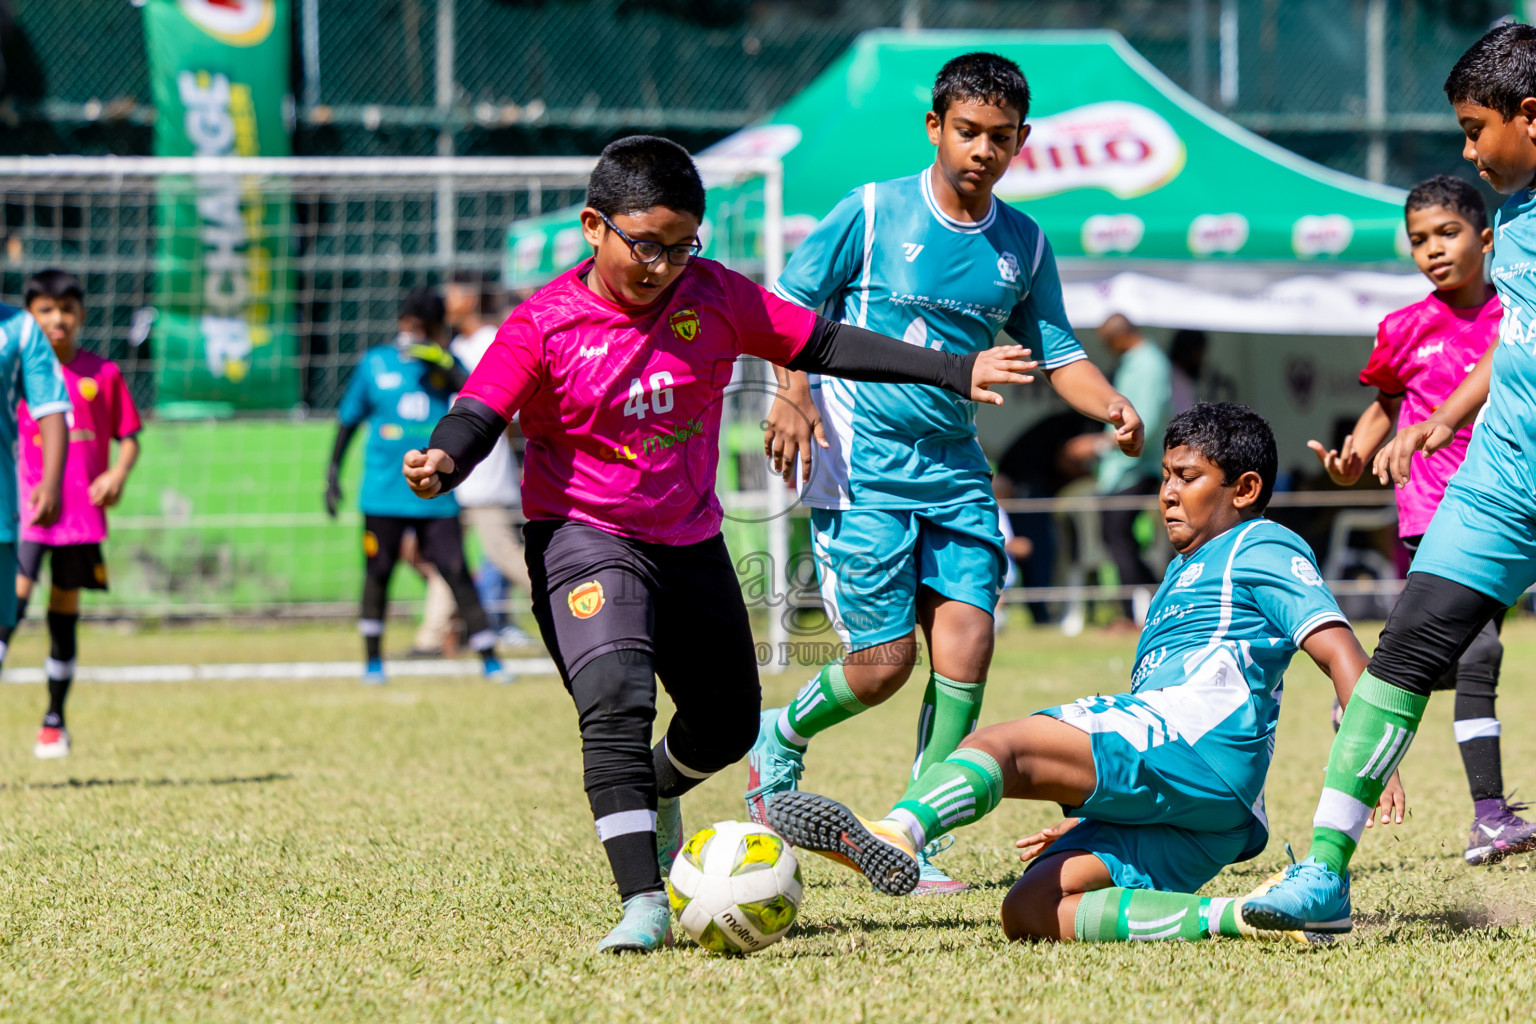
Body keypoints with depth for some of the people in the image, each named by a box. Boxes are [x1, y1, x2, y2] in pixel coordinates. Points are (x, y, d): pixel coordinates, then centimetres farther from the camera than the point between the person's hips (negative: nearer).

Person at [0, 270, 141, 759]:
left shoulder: (103, 374, 6)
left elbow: (128, 437, 10)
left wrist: (119, 473, -9)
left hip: (82, 512, 2)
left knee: (65, 612, 8)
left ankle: (54, 721, 17)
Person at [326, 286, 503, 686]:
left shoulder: (444, 364, 6)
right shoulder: (375, 363, 6)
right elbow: (349, 419, 13)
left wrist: (443, 364, -21)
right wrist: (333, 471, 9)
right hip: (383, 494, 0)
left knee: (457, 573, -5)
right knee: (377, 574, 4)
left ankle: (489, 659, 0)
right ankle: (373, 661, 17)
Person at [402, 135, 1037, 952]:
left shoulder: (716, 299, -4)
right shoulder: (544, 326, -14)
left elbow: (825, 346, -1)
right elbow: (480, 412, -20)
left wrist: (959, 373, -4)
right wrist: (444, 463, -45)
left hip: (690, 540, 5)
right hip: (584, 539, -5)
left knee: (728, 724, 17)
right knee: (616, 699, -28)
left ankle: (654, 791, 52)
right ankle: (644, 903, -28)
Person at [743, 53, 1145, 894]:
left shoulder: (1023, 245, 8)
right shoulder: (872, 212, -5)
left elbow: (1055, 351, 15)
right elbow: (789, 303, 0)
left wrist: (1108, 405, -4)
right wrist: (794, 392, -15)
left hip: (954, 468, 4)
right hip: (860, 466, -4)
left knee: (966, 642, -8)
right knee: (884, 660, -8)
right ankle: (782, 738, 24)